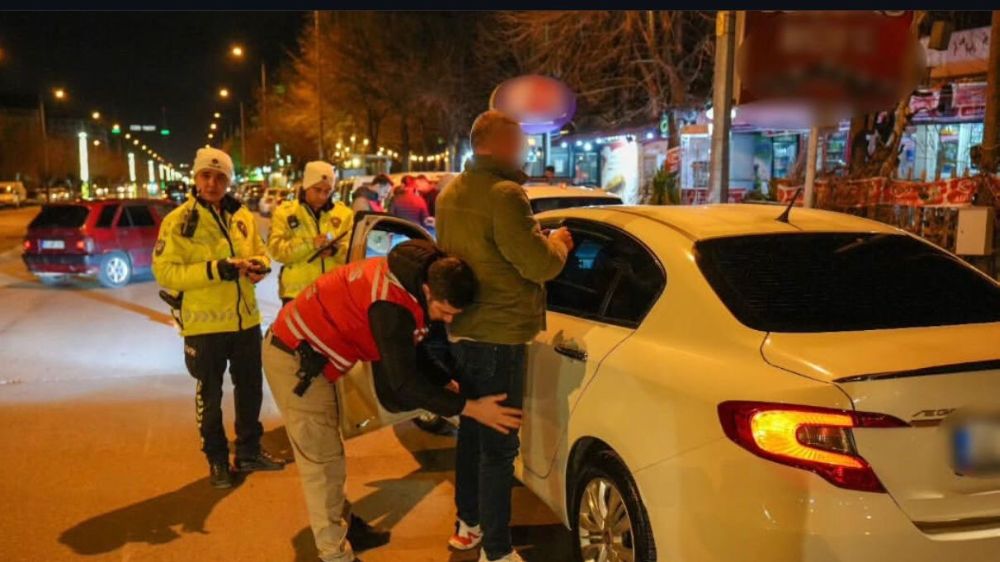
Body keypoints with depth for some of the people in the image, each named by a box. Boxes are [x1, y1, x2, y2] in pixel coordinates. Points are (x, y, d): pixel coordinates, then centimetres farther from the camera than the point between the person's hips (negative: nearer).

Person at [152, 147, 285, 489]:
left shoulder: (242, 216, 5)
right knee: (209, 395, 9)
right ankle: (217, 460, 25)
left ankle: (249, 451, 34)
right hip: (204, 324, -5)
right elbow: (165, 271, -18)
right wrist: (216, 269, -26)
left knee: (250, 388, 17)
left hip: (246, 320, 5)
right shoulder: (178, 221, -11)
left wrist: (258, 266, -9)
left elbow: (259, 252, 16)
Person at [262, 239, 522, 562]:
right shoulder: (392, 303, -33)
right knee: (322, 458, -4)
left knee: (326, 451, 21)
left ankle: (342, 522, 37)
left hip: (309, 352, 10)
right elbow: (404, 381, -30)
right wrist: (470, 408, -28)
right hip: (294, 356, -10)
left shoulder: (413, 280, -3)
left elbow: (415, 357, 8)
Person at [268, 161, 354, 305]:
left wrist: (336, 250, -18)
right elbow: (276, 249, -9)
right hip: (297, 292, -2)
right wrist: (310, 244, -20)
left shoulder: (344, 213, 9)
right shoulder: (285, 212, 3)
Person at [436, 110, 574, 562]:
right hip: (498, 337, -9)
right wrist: (557, 242, 1)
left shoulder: (449, 194, 10)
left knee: (472, 430, 21)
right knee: (498, 444, -1)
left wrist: (540, 241, 18)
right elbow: (540, 266, -21)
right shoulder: (504, 194, -21)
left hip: (462, 331, 9)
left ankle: (468, 525, 36)